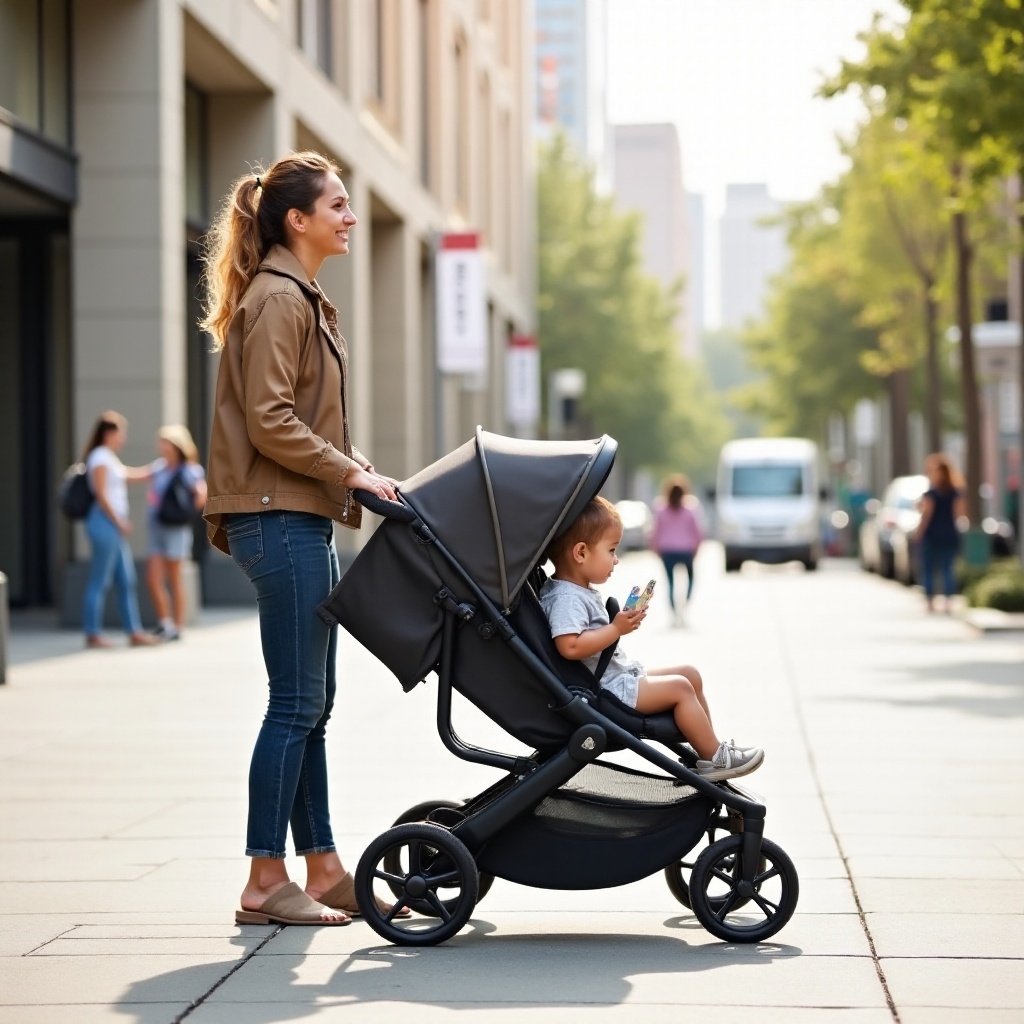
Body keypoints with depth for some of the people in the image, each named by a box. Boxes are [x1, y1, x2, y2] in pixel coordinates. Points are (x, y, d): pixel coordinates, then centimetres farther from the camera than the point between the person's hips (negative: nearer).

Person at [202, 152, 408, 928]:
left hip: (305, 520, 10)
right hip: (279, 520, -10)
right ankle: (265, 882, -3)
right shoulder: (277, 299, -12)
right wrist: (351, 472, -15)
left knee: (312, 702, 11)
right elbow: (269, 422, -19)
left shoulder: (303, 300, 19)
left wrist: (352, 473, 12)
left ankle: (323, 869, 16)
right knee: (297, 702, -8)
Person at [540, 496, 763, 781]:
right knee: (679, 687, -15)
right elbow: (570, 646, -34)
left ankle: (708, 745, 17)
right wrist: (616, 629, -28)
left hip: (623, 673, 12)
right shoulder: (566, 598, -21)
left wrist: (625, 620, 11)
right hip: (609, 688, -12)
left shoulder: (581, 592, 14)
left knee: (690, 674, 13)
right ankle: (713, 759, -6)